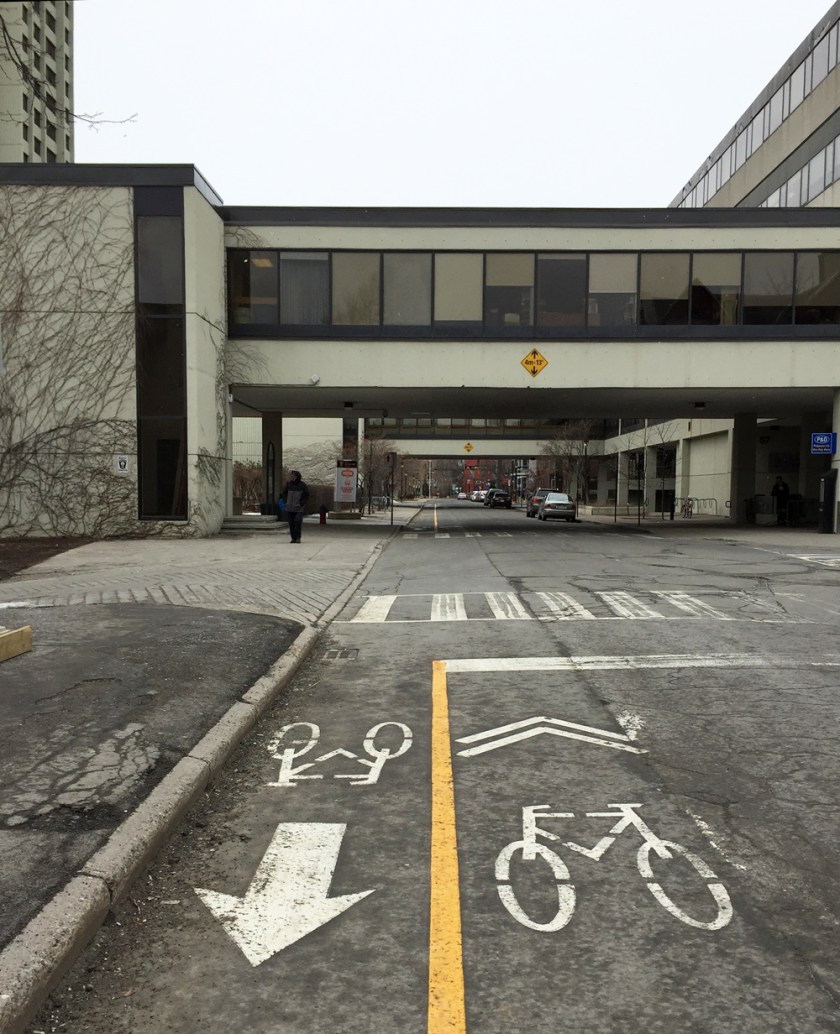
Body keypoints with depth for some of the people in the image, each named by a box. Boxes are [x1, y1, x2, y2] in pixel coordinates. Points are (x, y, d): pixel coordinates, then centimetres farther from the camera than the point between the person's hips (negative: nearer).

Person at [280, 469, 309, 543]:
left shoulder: (303, 485, -5)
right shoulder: (288, 484, 2)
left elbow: (306, 495, 3)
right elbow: (284, 493, 16)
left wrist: (301, 503, -6)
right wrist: (285, 502, 5)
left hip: (298, 508, -3)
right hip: (289, 508, 3)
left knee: (298, 522, -13)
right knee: (291, 523, 4)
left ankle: (298, 537, 0)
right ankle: (293, 538, 13)